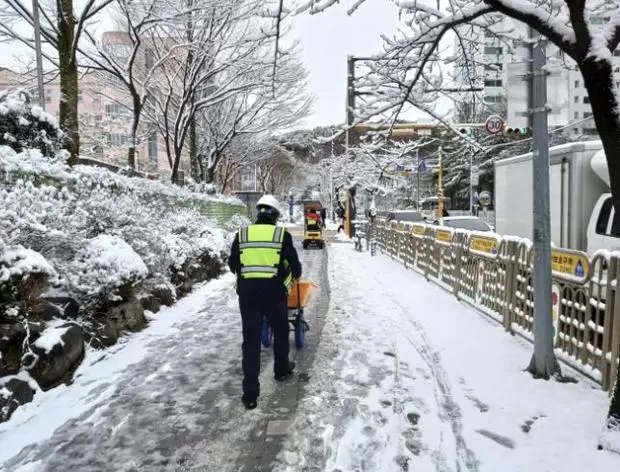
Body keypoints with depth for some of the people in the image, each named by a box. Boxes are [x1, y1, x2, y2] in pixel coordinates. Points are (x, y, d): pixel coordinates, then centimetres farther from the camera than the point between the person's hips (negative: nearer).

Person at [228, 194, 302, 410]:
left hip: (247, 292, 2)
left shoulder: (242, 234, 3)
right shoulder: (282, 234, -3)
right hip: (274, 292, -1)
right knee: (280, 332, 22)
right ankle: (281, 369, 41)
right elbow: (295, 265, 3)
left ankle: (250, 393, 4)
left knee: (250, 340, 5)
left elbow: (232, 264, 12)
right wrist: (295, 275, 26)